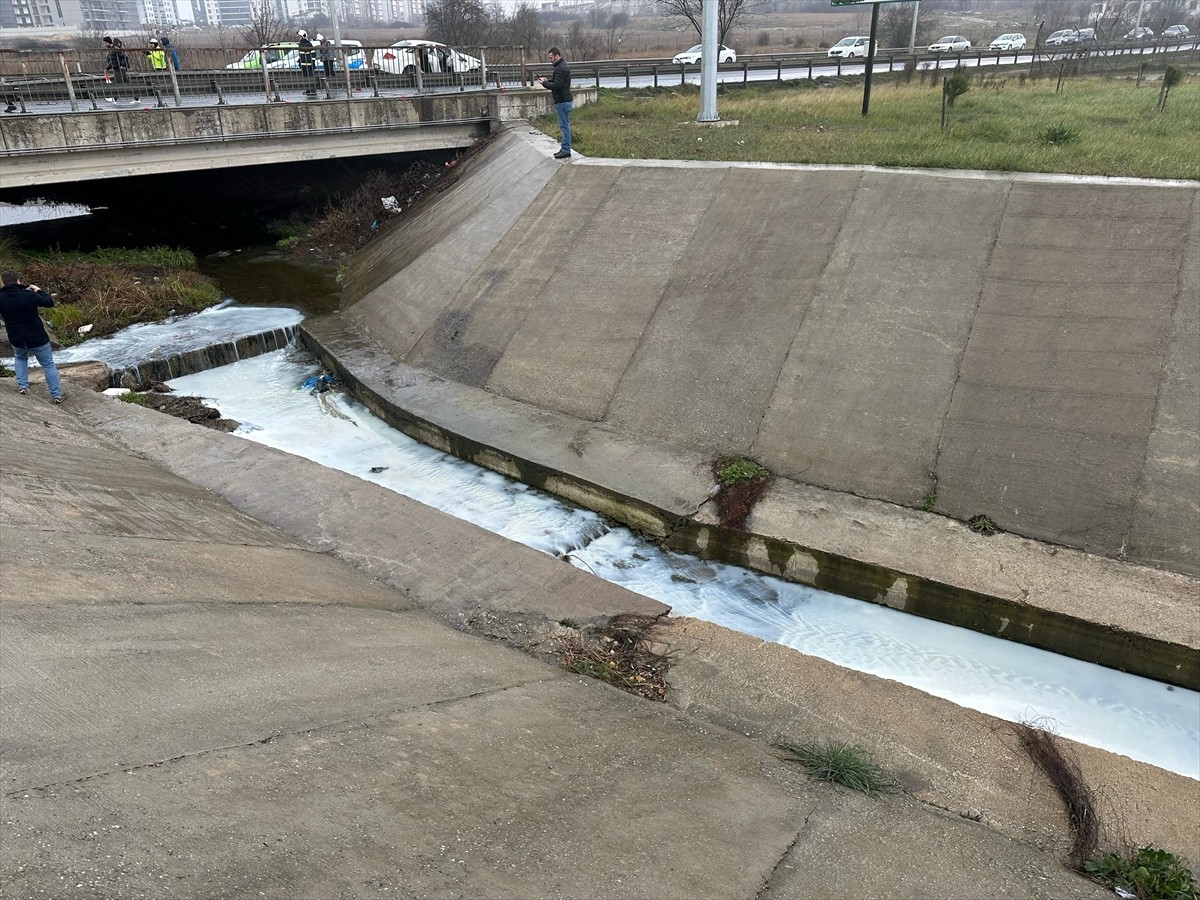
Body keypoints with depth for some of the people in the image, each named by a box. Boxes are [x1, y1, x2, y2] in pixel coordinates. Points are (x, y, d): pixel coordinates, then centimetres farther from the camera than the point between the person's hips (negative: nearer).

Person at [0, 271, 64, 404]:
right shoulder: (28, 295, -21)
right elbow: (49, 302, -9)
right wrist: (38, 290, 7)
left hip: (16, 339, 4)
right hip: (37, 338, -4)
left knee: (20, 358, 34)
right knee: (48, 365, 11)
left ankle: (22, 386, 23)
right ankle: (56, 395, 10)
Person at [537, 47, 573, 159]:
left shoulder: (561, 69, -16)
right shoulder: (561, 66, 18)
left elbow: (557, 85, -24)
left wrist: (544, 83, -13)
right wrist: (547, 80, 9)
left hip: (562, 101, -11)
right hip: (562, 100, 11)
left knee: (564, 126, -9)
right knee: (564, 126, 12)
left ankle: (566, 150, -8)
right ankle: (565, 149, 16)